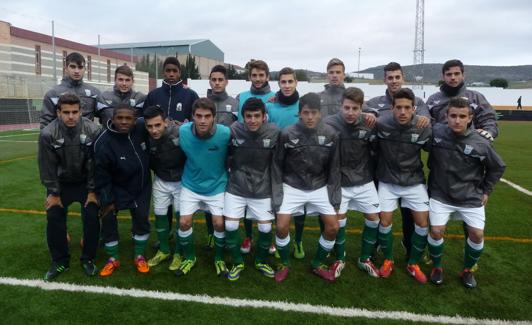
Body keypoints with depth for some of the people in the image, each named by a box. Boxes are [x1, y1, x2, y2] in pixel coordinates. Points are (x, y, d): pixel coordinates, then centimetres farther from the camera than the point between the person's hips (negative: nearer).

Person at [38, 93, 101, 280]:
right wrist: (53, 192, -7)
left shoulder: (93, 130, -22)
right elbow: (47, 166, -11)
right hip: (60, 182, 1)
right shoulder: (48, 134, -22)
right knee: (54, 219, -4)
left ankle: (88, 259, 12)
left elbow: (95, 163, -14)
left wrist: (92, 191, -11)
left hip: (85, 182, 0)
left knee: (91, 218, -8)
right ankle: (60, 261, 16)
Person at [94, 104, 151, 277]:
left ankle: (139, 256, 26)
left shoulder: (142, 127, -20)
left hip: (142, 187, 3)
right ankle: (113, 259, 22)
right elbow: (101, 176, -18)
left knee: (142, 219, 8)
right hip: (116, 189, -3)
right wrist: (107, 200, -13)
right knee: (108, 220, 1)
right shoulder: (103, 143, -27)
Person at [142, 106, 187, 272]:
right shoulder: (147, 138, -14)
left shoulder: (179, 132, -30)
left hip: (181, 181, -4)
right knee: (159, 215, 12)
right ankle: (163, 250, 32)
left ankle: (178, 253, 23)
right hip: (161, 182, 4)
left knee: (181, 216, 3)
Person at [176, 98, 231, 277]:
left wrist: (228, 176, -1)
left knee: (219, 223, -5)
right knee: (184, 222, -1)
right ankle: (189, 257, 26)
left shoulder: (225, 133, -25)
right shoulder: (182, 131, -19)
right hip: (190, 185, 2)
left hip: (217, 186, -1)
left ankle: (219, 259, 23)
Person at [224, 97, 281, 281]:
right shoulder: (233, 130, -13)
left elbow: (276, 165, -5)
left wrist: (276, 193, -3)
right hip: (236, 188, 0)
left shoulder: (274, 133, -12)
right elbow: (225, 157, 0)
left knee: (266, 228, 2)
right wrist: (224, 180, 2)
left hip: (262, 190, 0)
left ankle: (261, 261, 32)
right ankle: (237, 262, 24)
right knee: (230, 227, -2)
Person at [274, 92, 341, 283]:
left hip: (319, 188, 2)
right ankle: (284, 264, 16)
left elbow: (333, 168, 0)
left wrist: (335, 196, -3)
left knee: (333, 227, -3)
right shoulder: (287, 134, -14)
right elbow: (278, 166, -5)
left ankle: (318, 265, 22)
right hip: (292, 187, -2)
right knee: (282, 226, -12)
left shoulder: (330, 134, -9)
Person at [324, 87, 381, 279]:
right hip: (339, 182, -2)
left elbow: (377, 150, 6)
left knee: (373, 218, 5)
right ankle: (340, 259, 23)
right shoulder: (329, 124, -17)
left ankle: (365, 259, 25)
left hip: (364, 181, 3)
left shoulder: (369, 124, -9)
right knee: (339, 219, -1)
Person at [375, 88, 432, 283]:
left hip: (414, 182, 1)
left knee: (423, 222, 1)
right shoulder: (381, 124, -18)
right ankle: (388, 260, 24)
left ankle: (413, 264, 22)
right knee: (385, 221, 0)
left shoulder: (423, 127, -15)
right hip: (388, 182, -1)